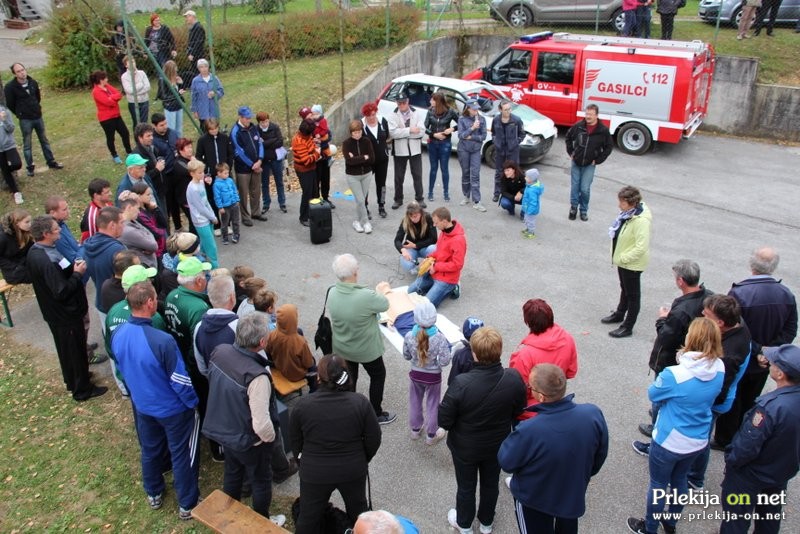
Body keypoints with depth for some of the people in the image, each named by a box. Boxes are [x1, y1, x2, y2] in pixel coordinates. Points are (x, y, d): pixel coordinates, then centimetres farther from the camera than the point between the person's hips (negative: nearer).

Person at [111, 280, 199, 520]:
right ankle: (187, 505, 31)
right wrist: (193, 402, -7)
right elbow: (180, 380, -25)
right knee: (182, 456, 14)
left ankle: (153, 494, 49)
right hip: (173, 409, -6)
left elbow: (123, 367, 5)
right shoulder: (162, 341, -36)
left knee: (150, 450, 28)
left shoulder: (117, 334, -14)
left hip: (142, 405, 6)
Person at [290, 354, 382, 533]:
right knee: (358, 508, 26)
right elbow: (374, 439, -7)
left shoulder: (302, 404, -16)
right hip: (353, 470, 1)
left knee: (309, 516, 20)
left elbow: (295, 441, -2)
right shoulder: (360, 403, -16)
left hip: (314, 472, -1)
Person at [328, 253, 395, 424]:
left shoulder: (332, 293, -19)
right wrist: (379, 292, 7)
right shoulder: (366, 296, -36)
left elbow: (331, 318, -3)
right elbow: (385, 305, -16)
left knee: (349, 378, 27)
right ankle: (376, 414, 34)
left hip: (341, 348, 5)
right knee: (378, 376, 21)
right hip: (366, 349, -5)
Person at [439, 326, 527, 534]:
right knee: (490, 484, 28)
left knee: (466, 487, 23)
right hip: (497, 445, 3)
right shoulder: (514, 379, -26)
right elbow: (518, 412, -8)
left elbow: (444, 421, -25)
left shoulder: (461, 384, -37)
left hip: (465, 448, -2)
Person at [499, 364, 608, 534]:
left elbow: (505, 462, -19)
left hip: (533, 498, -3)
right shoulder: (593, 414, -27)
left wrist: (516, 439, -1)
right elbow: (600, 456, -7)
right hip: (574, 493, 3)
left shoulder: (528, 432, -41)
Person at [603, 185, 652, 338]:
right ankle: (619, 314, 49)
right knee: (624, 289, 28)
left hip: (632, 263, -9)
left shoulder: (641, 221, -30)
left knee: (633, 294, 8)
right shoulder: (628, 212, -4)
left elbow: (641, 247, -31)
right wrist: (619, 256, 9)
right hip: (623, 259, 9)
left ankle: (627, 327, 21)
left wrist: (623, 258, -22)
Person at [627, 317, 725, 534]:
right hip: (698, 441, 5)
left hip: (669, 443, -5)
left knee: (658, 485, 17)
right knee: (680, 480, 28)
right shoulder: (719, 369, -15)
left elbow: (653, 394, -12)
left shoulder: (674, 375, -32)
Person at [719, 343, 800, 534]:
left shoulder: (770, 407, -39)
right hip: (784, 472, 7)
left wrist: (730, 460, -11)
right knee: (770, 515, 29)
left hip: (751, 475, -7)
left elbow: (747, 446, -29)